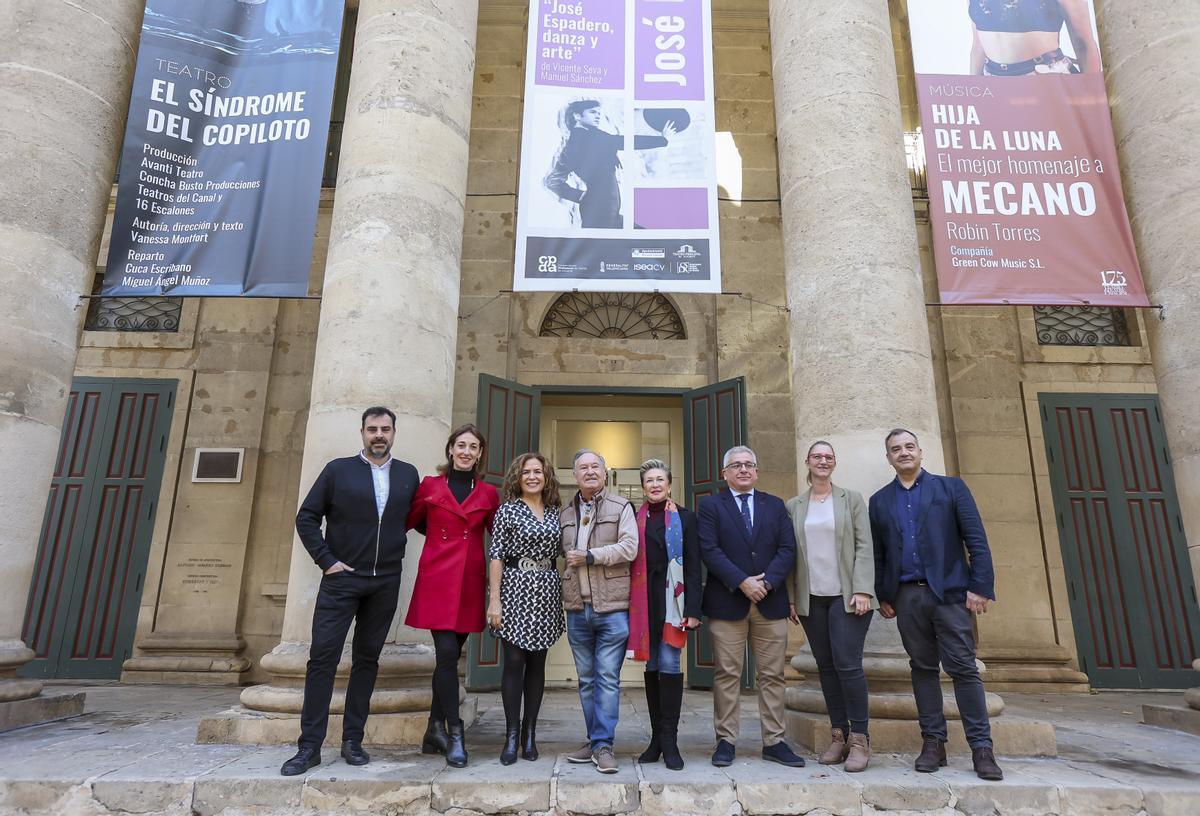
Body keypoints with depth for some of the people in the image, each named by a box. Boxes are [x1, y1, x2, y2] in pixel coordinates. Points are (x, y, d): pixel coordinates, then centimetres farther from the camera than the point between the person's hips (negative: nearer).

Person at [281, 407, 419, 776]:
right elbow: (306, 518, 1)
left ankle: (352, 741, 19)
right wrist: (326, 561, -6)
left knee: (367, 659, 9)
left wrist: (399, 555, 2)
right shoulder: (338, 470, 0)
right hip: (342, 578, -2)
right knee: (322, 656, -4)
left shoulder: (408, 475, 7)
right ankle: (310, 746, 6)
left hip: (386, 582, 2)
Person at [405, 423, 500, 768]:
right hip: (437, 579, -2)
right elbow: (409, 521, 13)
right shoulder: (430, 486, 4)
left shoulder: (488, 494, 8)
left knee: (449, 655, 8)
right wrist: (440, 534, 6)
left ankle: (435, 729, 22)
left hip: (470, 581, 2)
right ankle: (455, 735, -1)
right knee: (448, 653, -9)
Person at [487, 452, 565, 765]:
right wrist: (494, 599, -11)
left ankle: (530, 732, 18)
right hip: (515, 589, -3)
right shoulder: (508, 510, -1)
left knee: (537, 662, 8)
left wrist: (564, 595, 6)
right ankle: (511, 734, 10)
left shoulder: (555, 512, 10)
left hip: (547, 592, 4)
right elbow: (496, 555, -5)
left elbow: (559, 554, 13)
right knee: (514, 661, -1)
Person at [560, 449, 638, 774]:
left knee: (608, 678, -3)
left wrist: (590, 556, -14)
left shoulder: (621, 507, 0)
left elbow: (629, 548, -11)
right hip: (577, 609, 5)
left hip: (611, 607, -5)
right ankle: (594, 742, 23)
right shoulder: (566, 513, 14)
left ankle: (603, 745, 5)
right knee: (586, 679, 12)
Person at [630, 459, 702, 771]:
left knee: (669, 665, -7)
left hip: (673, 600, -2)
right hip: (644, 602, 3)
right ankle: (657, 737, 18)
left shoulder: (685, 517, 3)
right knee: (652, 667, 9)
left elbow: (693, 566, -1)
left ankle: (669, 741, 3)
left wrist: (693, 609, -8)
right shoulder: (636, 519, 9)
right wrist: (630, 605, 2)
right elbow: (630, 563, 8)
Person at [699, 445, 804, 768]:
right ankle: (726, 741, 13)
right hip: (727, 602, -2)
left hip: (771, 601, 3)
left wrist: (767, 581, -12)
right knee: (726, 675, 3)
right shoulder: (711, 506, 4)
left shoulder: (775, 505, 12)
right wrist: (742, 582, -15)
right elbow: (710, 551, -7)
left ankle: (774, 742, 17)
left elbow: (787, 549, 3)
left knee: (772, 675, 7)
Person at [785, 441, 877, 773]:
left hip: (846, 595, -2)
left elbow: (864, 547, 0)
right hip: (811, 597, 2)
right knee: (826, 667, 7)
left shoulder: (852, 499, 5)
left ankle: (859, 739, 5)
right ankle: (838, 735, 18)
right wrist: (791, 598, 4)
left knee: (848, 664, -8)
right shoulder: (793, 506, 9)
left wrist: (862, 590, -10)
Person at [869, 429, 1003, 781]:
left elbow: (976, 540, -1)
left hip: (949, 592, -2)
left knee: (963, 668, -2)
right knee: (923, 668, 8)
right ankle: (933, 742, 15)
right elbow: (878, 554, 12)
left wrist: (981, 587, -9)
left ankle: (981, 747, 7)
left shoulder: (951, 487, 5)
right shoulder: (879, 500, 12)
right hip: (906, 596, 3)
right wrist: (883, 596, 7)